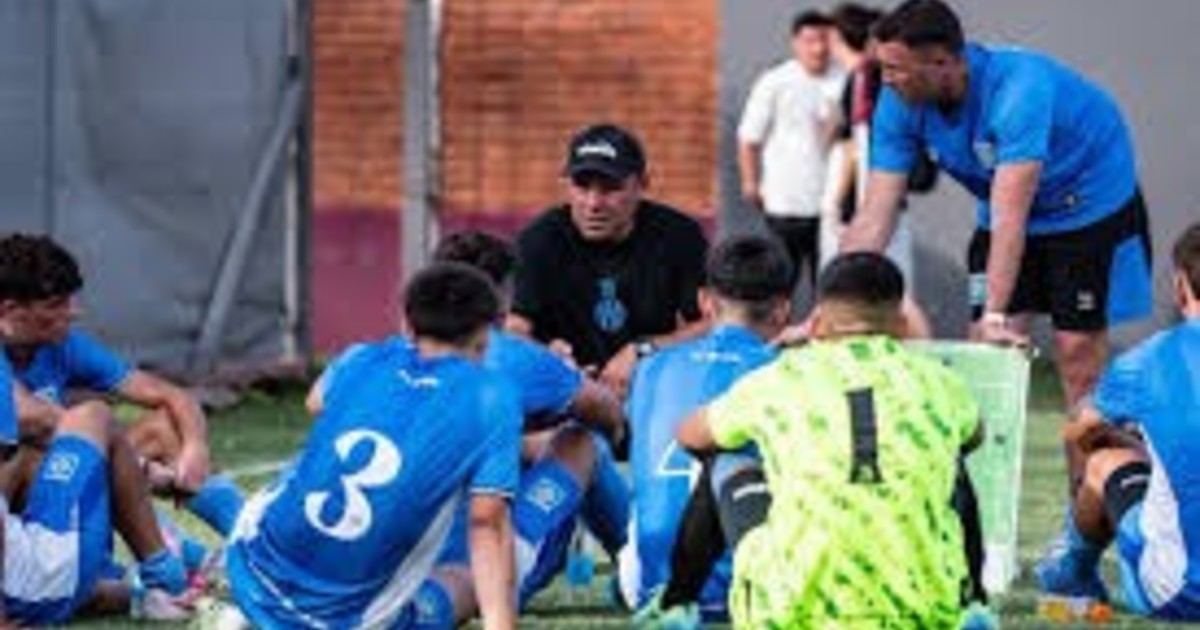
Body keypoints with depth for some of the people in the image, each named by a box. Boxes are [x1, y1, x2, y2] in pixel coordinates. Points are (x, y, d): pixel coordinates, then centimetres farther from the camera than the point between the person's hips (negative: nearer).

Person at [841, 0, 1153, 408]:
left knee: (1078, 349, -10)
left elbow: (1009, 215, -42)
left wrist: (995, 317, -48)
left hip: (1091, 205, -5)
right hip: (1005, 215, 6)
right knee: (984, 347, -4)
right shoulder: (900, 106, -19)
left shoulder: (1019, 88, -36)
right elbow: (874, 217, -18)